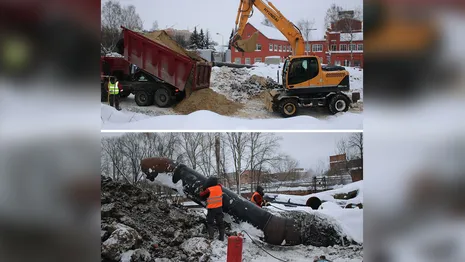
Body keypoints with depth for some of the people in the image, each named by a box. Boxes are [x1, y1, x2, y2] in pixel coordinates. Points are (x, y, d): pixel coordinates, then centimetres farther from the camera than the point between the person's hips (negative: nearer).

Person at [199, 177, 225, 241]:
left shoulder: (208, 190, -18)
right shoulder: (220, 187, -5)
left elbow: (202, 195, -5)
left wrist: (202, 191, 14)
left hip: (211, 209, -4)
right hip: (219, 208, 4)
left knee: (210, 222, 8)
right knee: (220, 222, 12)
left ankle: (211, 236, -3)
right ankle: (222, 236, 15)